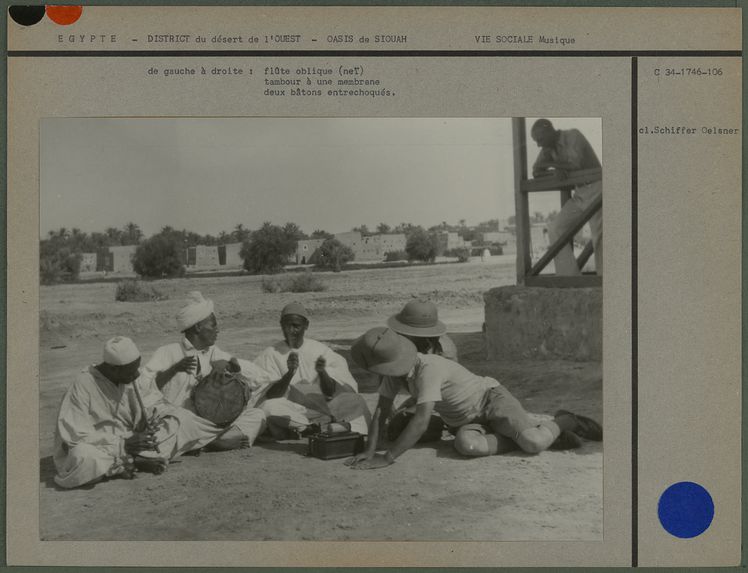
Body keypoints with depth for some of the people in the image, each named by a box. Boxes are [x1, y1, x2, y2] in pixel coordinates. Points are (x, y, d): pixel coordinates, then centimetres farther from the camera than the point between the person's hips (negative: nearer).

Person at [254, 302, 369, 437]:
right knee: (270, 407, -33)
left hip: (319, 408, 1)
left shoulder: (320, 350, 7)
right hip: (288, 413, -1)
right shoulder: (271, 355, 3)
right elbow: (271, 395, -6)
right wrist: (290, 373, -23)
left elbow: (330, 393, 1)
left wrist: (322, 372, -19)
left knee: (354, 401, -20)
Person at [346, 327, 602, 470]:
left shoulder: (428, 369, -34)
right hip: (467, 422, 7)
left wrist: (386, 459, -42)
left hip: (491, 400, -7)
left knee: (533, 443, -30)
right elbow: (381, 409, -4)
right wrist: (369, 450, -16)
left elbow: (421, 422, -42)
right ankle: (522, 437, -7)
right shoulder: (395, 370, -10)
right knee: (465, 445, -30)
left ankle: (565, 421, 5)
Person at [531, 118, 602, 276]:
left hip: (596, 189, -8)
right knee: (555, 229, -6)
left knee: (599, 239, -14)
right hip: (579, 194, 8)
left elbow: (576, 165, -26)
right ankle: (570, 276, -9)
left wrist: (549, 164, -14)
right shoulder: (549, 147, 7)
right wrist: (555, 170, -14)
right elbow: (536, 172, 6)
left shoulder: (573, 136, -14)